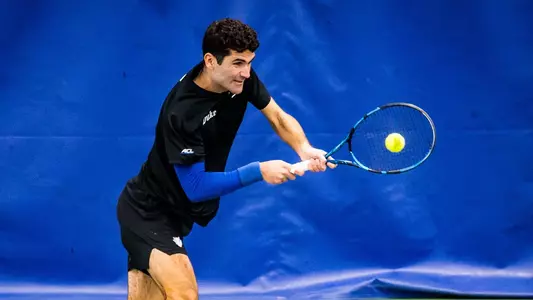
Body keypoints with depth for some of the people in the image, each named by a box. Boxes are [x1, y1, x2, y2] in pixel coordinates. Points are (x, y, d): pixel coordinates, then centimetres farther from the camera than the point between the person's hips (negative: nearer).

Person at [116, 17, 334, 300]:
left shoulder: (241, 78, -9)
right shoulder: (182, 111, -30)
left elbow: (278, 117, 4)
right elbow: (196, 187, -25)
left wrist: (304, 149, -16)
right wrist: (258, 171, -28)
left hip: (174, 211, 8)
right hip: (148, 212, -8)